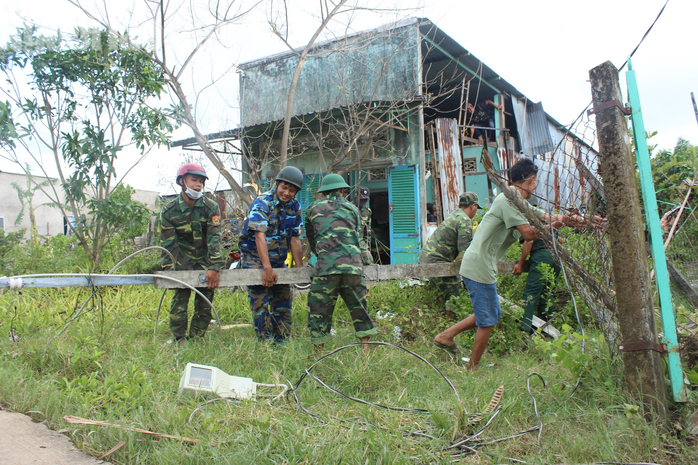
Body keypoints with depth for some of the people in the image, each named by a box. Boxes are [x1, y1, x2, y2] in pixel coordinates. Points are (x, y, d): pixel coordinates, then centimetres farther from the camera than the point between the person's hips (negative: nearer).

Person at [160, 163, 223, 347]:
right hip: (182, 260, 0)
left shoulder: (211, 207, -11)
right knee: (180, 297, -7)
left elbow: (214, 238, -18)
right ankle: (179, 340, 2)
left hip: (205, 260, 0)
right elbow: (168, 243, -7)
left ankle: (197, 339, 12)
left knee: (205, 300, 0)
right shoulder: (170, 211, -8)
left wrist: (214, 267, -27)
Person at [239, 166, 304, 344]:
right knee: (260, 302, -9)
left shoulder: (295, 207, 1)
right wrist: (267, 268, -35)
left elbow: (295, 238, 4)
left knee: (284, 301, 7)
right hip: (255, 259, -6)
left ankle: (282, 341, 18)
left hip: (279, 260, 6)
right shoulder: (262, 203, -18)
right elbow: (260, 235, -27)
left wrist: (300, 268, -1)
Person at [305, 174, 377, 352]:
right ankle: (366, 348, 17)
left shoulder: (313, 208, 18)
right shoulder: (352, 208, 21)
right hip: (353, 265, 2)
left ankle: (319, 350, 9)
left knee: (319, 309, 7)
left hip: (326, 266, -2)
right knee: (359, 308, 14)